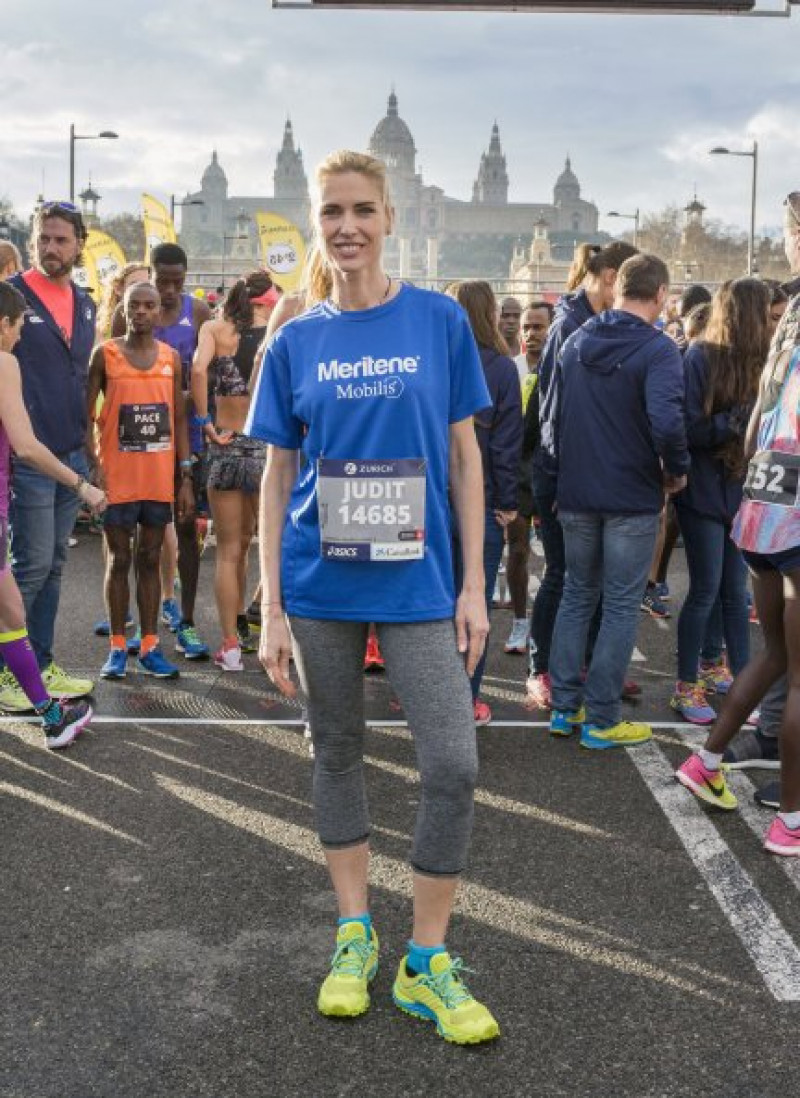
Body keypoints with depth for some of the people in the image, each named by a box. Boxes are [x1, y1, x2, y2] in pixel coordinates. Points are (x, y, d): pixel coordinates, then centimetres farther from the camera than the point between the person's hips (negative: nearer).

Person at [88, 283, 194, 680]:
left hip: (160, 478, 3)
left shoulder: (171, 357, 7)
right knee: (118, 560, 4)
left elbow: (179, 419, 8)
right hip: (117, 477, -3)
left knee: (150, 559, 8)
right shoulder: (105, 355, -2)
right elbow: (86, 416, -2)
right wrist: (94, 465, -13)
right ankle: (117, 648, 10)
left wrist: (186, 478, 4)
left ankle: (150, 647, 13)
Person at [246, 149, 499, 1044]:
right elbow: (276, 478, 4)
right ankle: (354, 935, 28)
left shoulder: (440, 322, -1)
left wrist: (473, 585, -2)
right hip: (320, 586, 1)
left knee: (453, 765, -5)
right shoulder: (294, 343, 2)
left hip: (418, 583, -1)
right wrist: (271, 610, -1)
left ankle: (426, 959, 12)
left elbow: (463, 456, 2)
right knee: (336, 754, 11)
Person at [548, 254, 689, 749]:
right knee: (621, 607, 5)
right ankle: (600, 721, 11)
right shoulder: (658, 349, -15)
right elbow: (666, 423, -27)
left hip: (575, 495, 5)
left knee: (577, 596, 17)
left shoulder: (575, 342, 5)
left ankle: (564, 707, 21)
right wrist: (677, 469, -10)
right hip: (632, 499, -5)